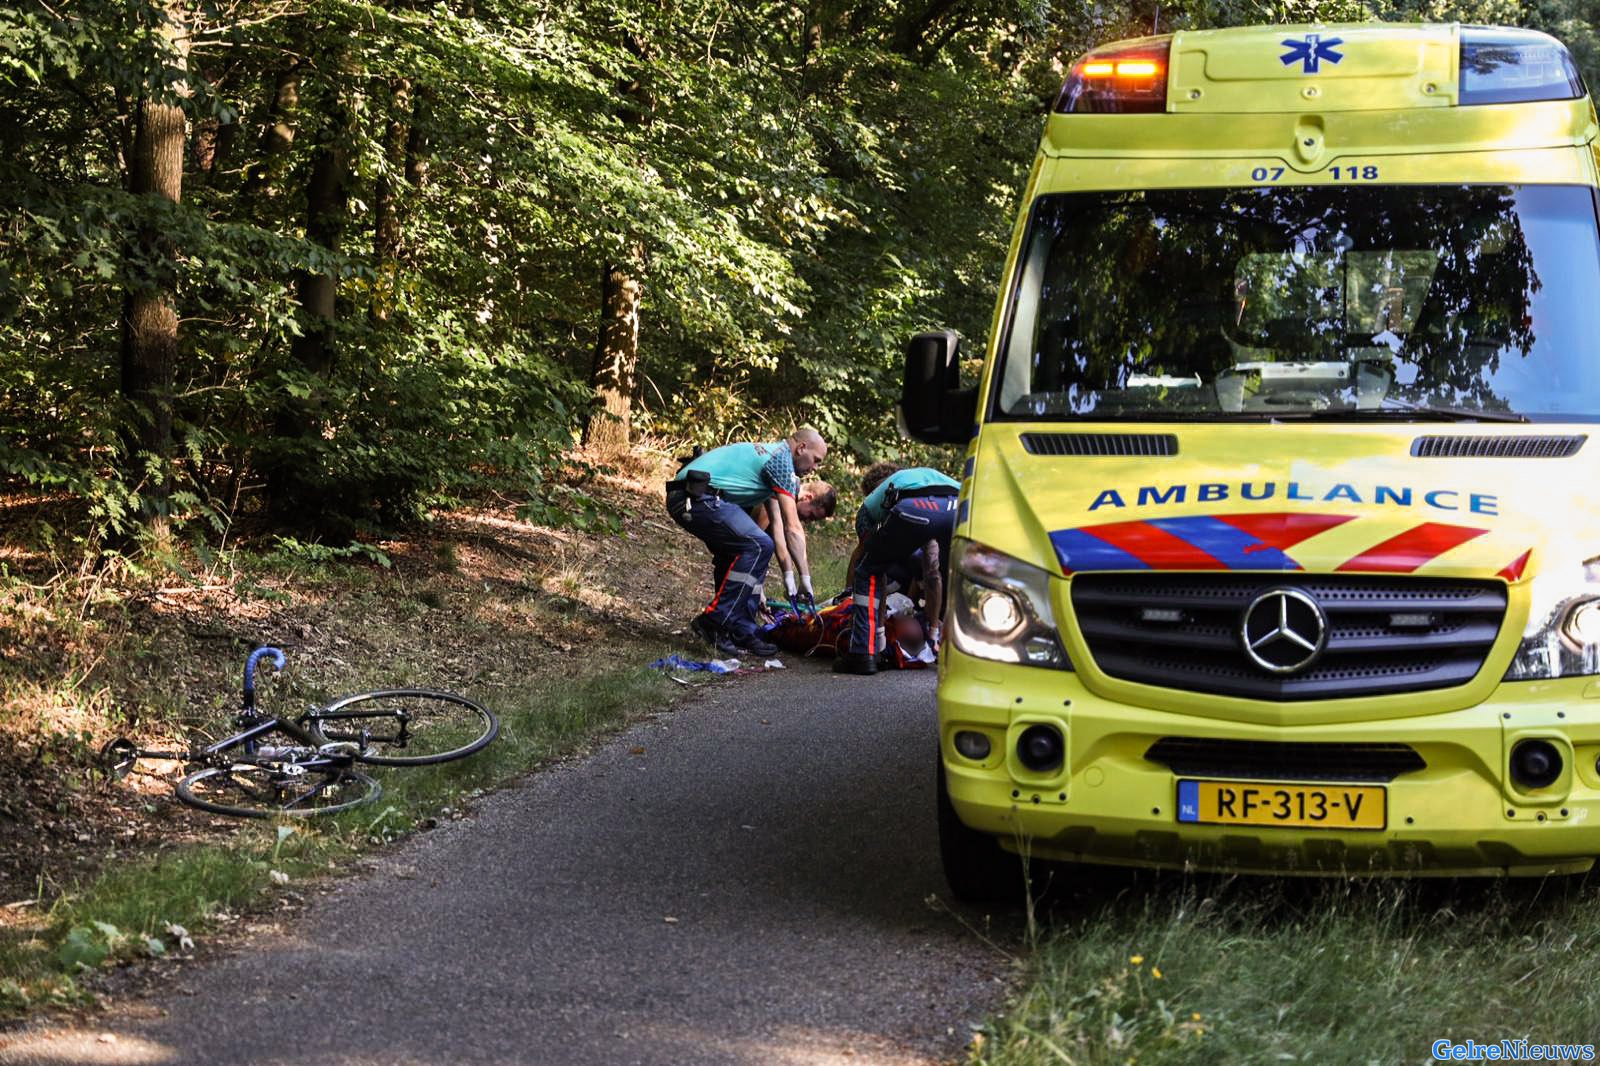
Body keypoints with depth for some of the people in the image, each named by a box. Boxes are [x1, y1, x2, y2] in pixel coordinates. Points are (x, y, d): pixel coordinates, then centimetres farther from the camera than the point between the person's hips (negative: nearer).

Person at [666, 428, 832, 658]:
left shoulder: (770, 455, 25)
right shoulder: (782, 460, -5)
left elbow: (778, 526, 25)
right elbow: (793, 529, -6)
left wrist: (789, 578, 24)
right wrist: (805, 579, -1)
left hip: (681, 499, 11)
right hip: (698, 498, -11)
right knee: (758, 546, -14)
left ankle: (741, 634, 16)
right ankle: (714, 620, -10)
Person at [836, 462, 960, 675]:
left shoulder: (871, 503, 39)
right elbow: (932, 572, 50)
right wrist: (934, 631, 56)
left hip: (913, 510, -3)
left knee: (868, 571, 20)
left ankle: (863, 652, 9)